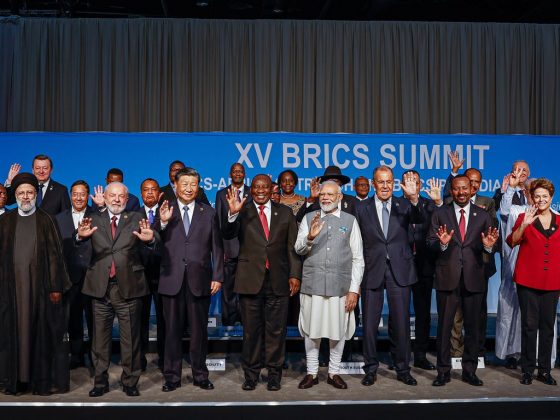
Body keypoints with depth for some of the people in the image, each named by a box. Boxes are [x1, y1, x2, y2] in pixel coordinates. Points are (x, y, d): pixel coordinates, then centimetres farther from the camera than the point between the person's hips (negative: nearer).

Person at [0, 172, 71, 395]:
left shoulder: (46, 220, 4)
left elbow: (55, 254, -1)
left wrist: (56, 287, -7)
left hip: (40, 285, -2)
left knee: (42, 331, 1)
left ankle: (43, 379, 10)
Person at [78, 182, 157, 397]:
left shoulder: (136, 219, 2)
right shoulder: (94, 219, 5)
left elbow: (154, 242, -13)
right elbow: (78, 243, -11)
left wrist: (150, 238, -37)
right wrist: (81, 236, -34)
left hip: (128, 288, -1)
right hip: (101, 288, 1)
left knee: (130, 338, 7)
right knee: (100, 337, 11)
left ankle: (130, 382, 20)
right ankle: (100, 381, 24)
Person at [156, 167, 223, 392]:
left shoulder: (209, 213, 7)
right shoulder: (164, 211, 3)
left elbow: (217, 248, 6)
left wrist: (217, 277, 0)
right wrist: (163, 222, -23)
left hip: (200, 280, 1)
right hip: (172, 280, -1)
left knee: (199, 330, 10)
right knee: (172, 330, 8)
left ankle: (200, 375, 24)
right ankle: (172, 376, 21)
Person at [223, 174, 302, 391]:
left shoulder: (285, 213, 8)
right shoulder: (243, 213, 3)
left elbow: (292, 246, 7)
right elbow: (228, 235, -13)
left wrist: (295, 274, -1)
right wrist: (232, 214, -30)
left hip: (278, 280, 1)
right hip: (250, 279, -1)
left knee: (276, 330, 7)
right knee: (251, 330, 8)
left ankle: (274, 374, 20)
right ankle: (251, 374, 21)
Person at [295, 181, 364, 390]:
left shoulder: (350, 220, 4)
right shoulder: (309, 218, 7)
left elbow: (358, 259, 2)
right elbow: (299, 249, -3)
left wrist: (354, 289, -4)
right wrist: (310, 237, -23)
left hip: (340, 285, 0)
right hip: (312, 284, 1)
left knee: (338, 331, 8)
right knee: (311, 330, 8)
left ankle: (334, 372, 24)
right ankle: (311, 373, 21)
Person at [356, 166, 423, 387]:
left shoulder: (404, 205, 3)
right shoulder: (362, 208, 2)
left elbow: (419, 220, -17)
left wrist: (414, 198, -35)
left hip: (399, 271, 0)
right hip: (372, 271, 0)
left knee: (401, 323, 8)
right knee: (369, 324, 7)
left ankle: (403, 369, 23)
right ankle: (371, 369, 22)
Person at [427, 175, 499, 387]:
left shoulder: (482, 215, 8)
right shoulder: (440, 213, 4)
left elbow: (488, 247, 6)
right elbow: (430, 243, -2)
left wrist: (488, 245, -17)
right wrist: (442, 243, -22)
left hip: (473, 277, 2)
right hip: (447, 276, -1)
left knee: (472, 326, 10)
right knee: (444, 325, 5)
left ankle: (470, 370, 23)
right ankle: (444, 371, 16)